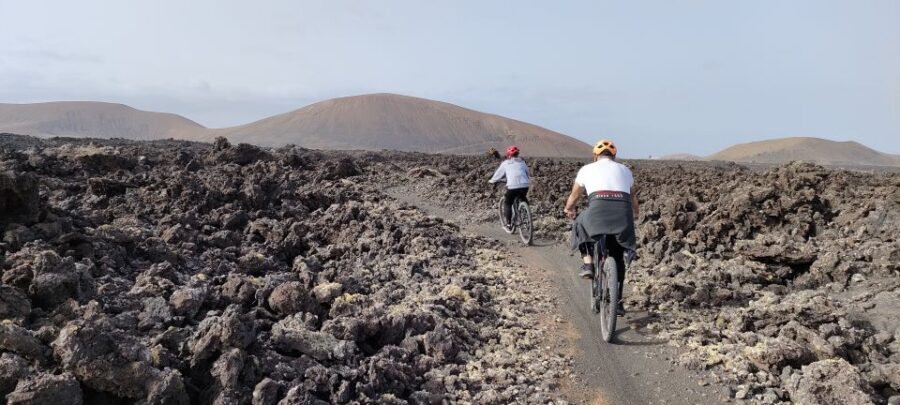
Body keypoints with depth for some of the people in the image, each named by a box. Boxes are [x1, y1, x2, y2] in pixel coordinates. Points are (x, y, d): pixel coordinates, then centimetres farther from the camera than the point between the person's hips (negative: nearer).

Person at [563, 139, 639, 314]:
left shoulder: (587, 169, 21)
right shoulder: (624, 170, 27)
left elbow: (574, 195, 34)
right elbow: (633, 196, 41)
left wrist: (568, 209, 55)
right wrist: (635, 213, 62)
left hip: (598, 209, -2)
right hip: (623, 213, 3)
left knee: (582, 225, 32)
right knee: (618, 260, 18)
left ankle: (588, 264, 16)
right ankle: (617, 302, 20)